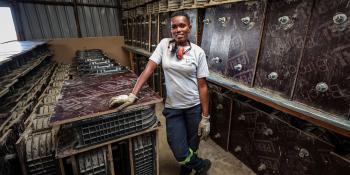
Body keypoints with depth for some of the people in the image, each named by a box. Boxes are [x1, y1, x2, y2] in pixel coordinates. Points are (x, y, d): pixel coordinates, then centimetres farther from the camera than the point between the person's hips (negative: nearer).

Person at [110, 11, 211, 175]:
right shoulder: (164, 44, -2)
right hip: (173, 107, 1)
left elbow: (202, 86, -6)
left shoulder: (198, 52, -6)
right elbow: (148, 69, -6)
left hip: (194, 107, -1)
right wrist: (132, 94, -16)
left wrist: (205, 117, -5)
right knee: (180, 152, 3)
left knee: (192, 146, 14)